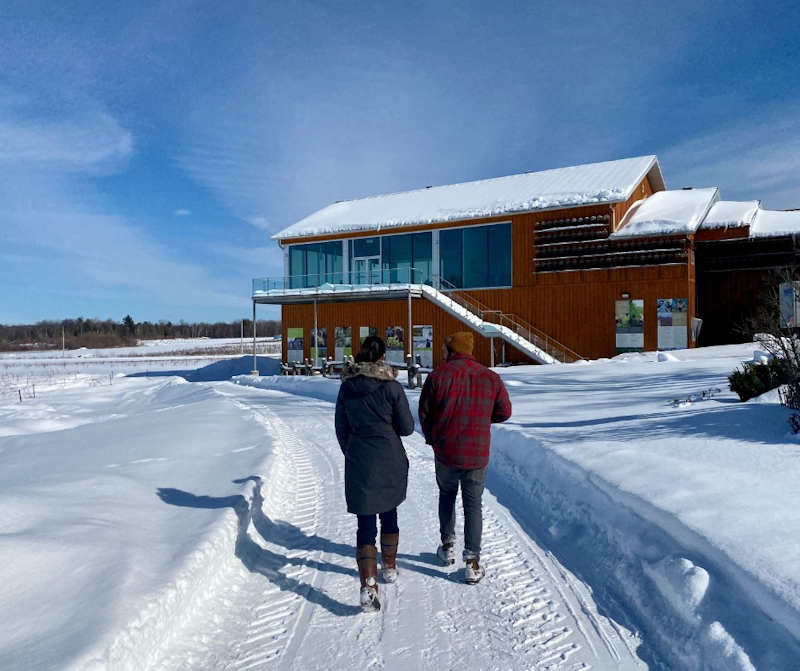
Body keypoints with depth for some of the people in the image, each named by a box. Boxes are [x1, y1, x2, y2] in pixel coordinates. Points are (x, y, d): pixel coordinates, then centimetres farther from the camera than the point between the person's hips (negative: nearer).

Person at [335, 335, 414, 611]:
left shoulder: (346, 387, 0)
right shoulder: (391, 387, -11)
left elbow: (341, 428, 6)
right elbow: (406, 428, -7)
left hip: (358, 463, 1)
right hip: (390, 461, -1)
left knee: (365, 523, 3)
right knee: (389, 514, 20)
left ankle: (368, 585, -9)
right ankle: (389, 567, 37)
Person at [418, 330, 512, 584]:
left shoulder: (438, 376, -11)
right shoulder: (491, 378, -5)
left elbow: (424, 413, -3)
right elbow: (505, 411, 5)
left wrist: (432, 439, 15)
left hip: (445, 453, 0)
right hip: (477, 455, 1)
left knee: (446, 496, 24)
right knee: (473, 505, 12)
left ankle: (447, 546, 32)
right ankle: (472, 562, 12)